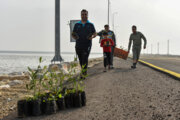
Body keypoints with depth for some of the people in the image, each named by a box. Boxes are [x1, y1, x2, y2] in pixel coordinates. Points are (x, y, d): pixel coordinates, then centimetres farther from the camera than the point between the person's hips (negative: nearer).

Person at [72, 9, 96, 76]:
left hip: (87, 45, -2)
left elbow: (95, 34, 12)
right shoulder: (77, 25, 9)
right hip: (78, 45, 3)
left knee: (85, 59, -19)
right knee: (81, 60, 9)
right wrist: (74, 37, -10)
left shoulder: (90, 25, 6)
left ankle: (84, 72, -19)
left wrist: (92, 37, -10)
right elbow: (73, 34, 13)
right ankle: (84, 73, 26)